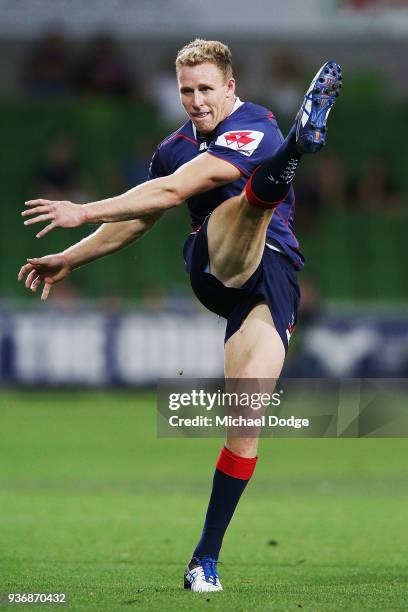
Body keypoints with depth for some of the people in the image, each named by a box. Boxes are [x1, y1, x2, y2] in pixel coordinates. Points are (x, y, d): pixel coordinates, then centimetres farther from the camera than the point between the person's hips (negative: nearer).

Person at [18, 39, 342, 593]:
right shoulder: (177, 146, 19)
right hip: (214, 268, 5)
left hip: (272, 279, -5)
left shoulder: (253, 129, -9)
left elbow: (172, 191, -18)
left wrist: (85, 212, -17)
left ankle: (207, 557, -16)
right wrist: (69, 260, 38)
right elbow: (138, 221, 36)